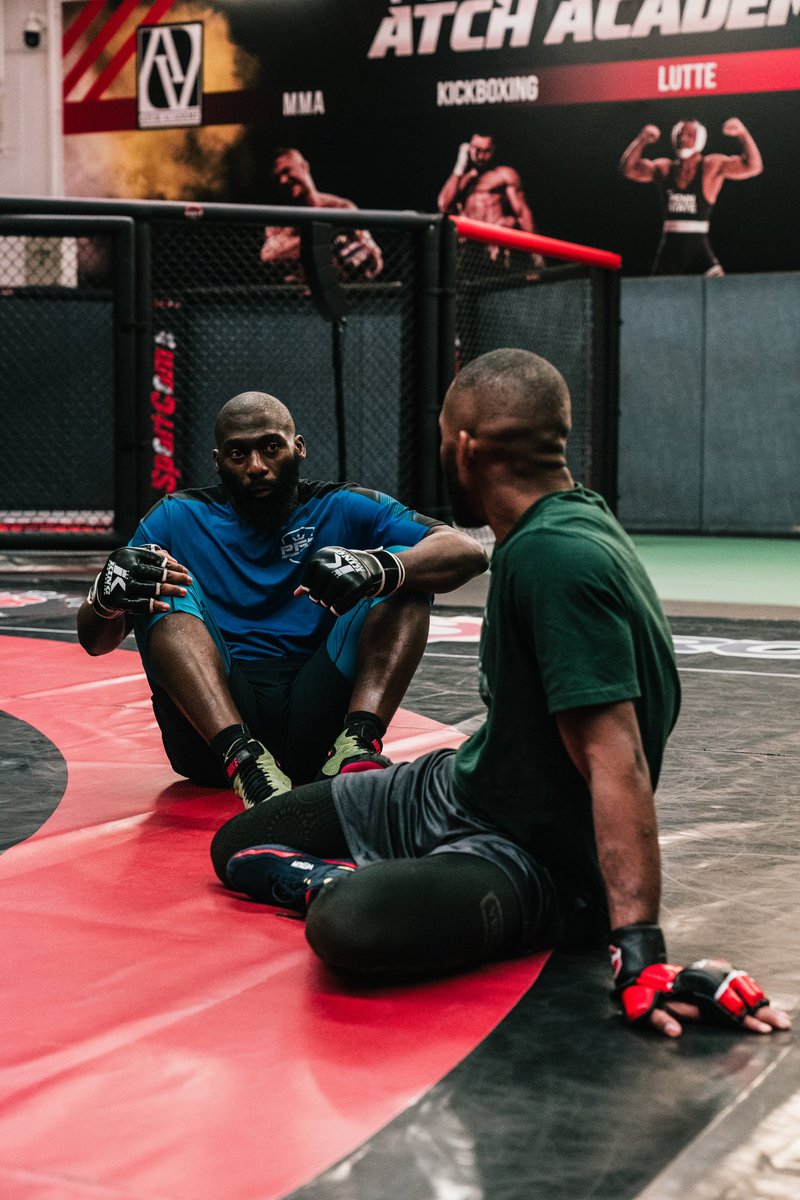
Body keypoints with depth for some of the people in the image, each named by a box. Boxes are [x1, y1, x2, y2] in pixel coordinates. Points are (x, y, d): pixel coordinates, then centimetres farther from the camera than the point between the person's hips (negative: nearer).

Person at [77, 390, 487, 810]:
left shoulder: (344, 510, 10)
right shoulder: (177, 519, 12)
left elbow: (468, 553, -5)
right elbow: (95, 642, 8)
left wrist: (380, 568, -26)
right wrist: (106, 597, -18)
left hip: (315, 719, 0)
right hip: (212, 731, 0)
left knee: (405, 576, -9)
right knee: (166, 592, -17)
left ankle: (358, 746, -33)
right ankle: (244, 758, -37)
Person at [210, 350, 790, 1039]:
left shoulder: (556, 558, -28)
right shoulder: (568, 518, 2)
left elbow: (616, 759, -33)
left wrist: (640, 949, -39)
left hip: (531, 855, -9)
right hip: (457, 792, 10)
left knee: (351, 923, -39)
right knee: (237, 848, 13)